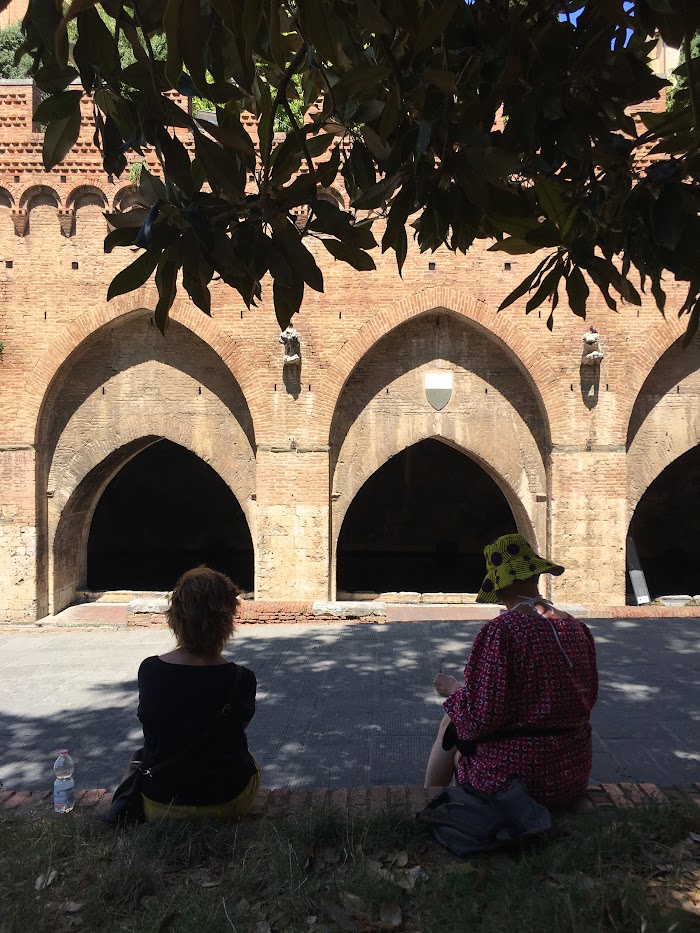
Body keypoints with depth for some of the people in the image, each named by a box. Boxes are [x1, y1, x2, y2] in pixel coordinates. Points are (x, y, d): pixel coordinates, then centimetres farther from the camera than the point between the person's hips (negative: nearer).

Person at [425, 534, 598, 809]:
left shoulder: (501, 631, -22)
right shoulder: (576, 628, -1)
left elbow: (480, 718, -21)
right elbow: (589, 697, 11)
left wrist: (454, 690, -2)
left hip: (514, 779, -6)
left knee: (450, 724, 20)